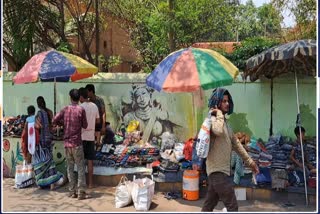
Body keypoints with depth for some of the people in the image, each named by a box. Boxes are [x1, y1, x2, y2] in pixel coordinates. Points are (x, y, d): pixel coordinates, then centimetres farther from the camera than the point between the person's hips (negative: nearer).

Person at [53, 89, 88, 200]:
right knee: (80, 168, 1)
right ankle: (81, 192, -1)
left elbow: (54, 120, 0)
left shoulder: (65, 109, 3)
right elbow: (85, 125, -1)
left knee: (70, 167, 11)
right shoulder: (81, 109, -7)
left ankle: (72, 191, 14)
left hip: (67, 143, 4)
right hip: (77, 143, -4)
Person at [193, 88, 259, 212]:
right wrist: (219, 113, -20)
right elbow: (219, 131, -37)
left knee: (209, 205, 16)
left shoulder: (225, 122, 17)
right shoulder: (212, 119, -12)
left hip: (220, 170, 9)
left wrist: (249, 161, 19)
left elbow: (236, 144, 20)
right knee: (232, 206, -6)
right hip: (217, 170, -9)